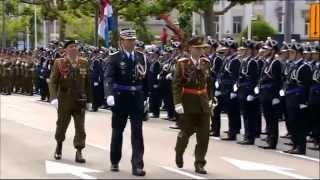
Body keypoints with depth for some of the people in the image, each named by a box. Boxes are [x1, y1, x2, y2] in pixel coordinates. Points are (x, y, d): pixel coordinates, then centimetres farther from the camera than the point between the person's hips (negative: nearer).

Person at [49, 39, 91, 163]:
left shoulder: (84, 63, 4)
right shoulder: (59, 63, -4)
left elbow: (87, 83, 8)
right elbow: (53, 82, -7)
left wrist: (88, 99, 7)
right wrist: (54, 97, -19)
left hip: (80, 101, 1)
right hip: (64, 101, -1)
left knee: (80, 128, -3)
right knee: (61, 125, 14)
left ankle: (79, 153, 1)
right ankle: (59, 146, 40)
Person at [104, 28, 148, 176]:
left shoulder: (141, 57, 7)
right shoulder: (114, 58, -6)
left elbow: (145, 78, 11)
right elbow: (108, 78, -19)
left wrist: (145, 96, 8)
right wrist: (109, 94, -34)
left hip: (137, 98, 2)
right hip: (120, 98, -2)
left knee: (137, 133, -3)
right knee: (117, 131, 12)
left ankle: (137, 166, -3)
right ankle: (114, 162, 27)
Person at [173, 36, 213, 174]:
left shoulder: (206, 63, 4)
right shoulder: (182, 64, -9)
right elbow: (176, 84, -12)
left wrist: (210, 99, 12)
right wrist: (178, 103, -19)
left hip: (203, 104, 4)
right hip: (188, 104, -4)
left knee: (204, 135, -1)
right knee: (186, 132, 9)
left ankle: (199, 164, 7)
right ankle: (179, 153, 39)